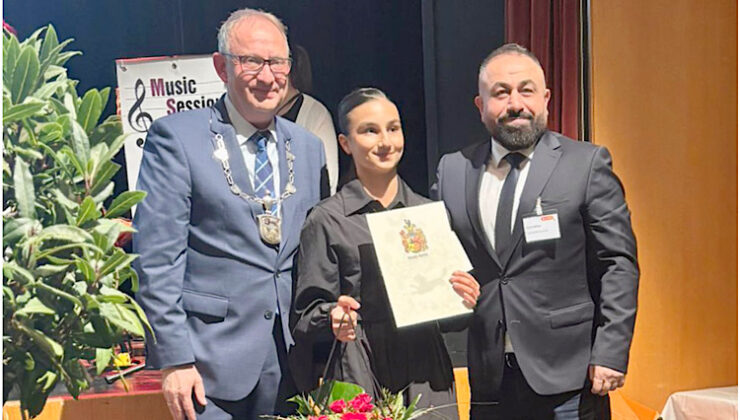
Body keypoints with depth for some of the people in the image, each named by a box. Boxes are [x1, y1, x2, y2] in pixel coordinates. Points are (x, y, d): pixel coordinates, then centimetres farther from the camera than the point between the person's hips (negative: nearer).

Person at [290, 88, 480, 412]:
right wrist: (334, 318, -20)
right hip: (360, 379, -3)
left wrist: (465, 298, -3)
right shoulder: (327, 220, -1)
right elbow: (305, 314, -1)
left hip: (428, 373, 3)